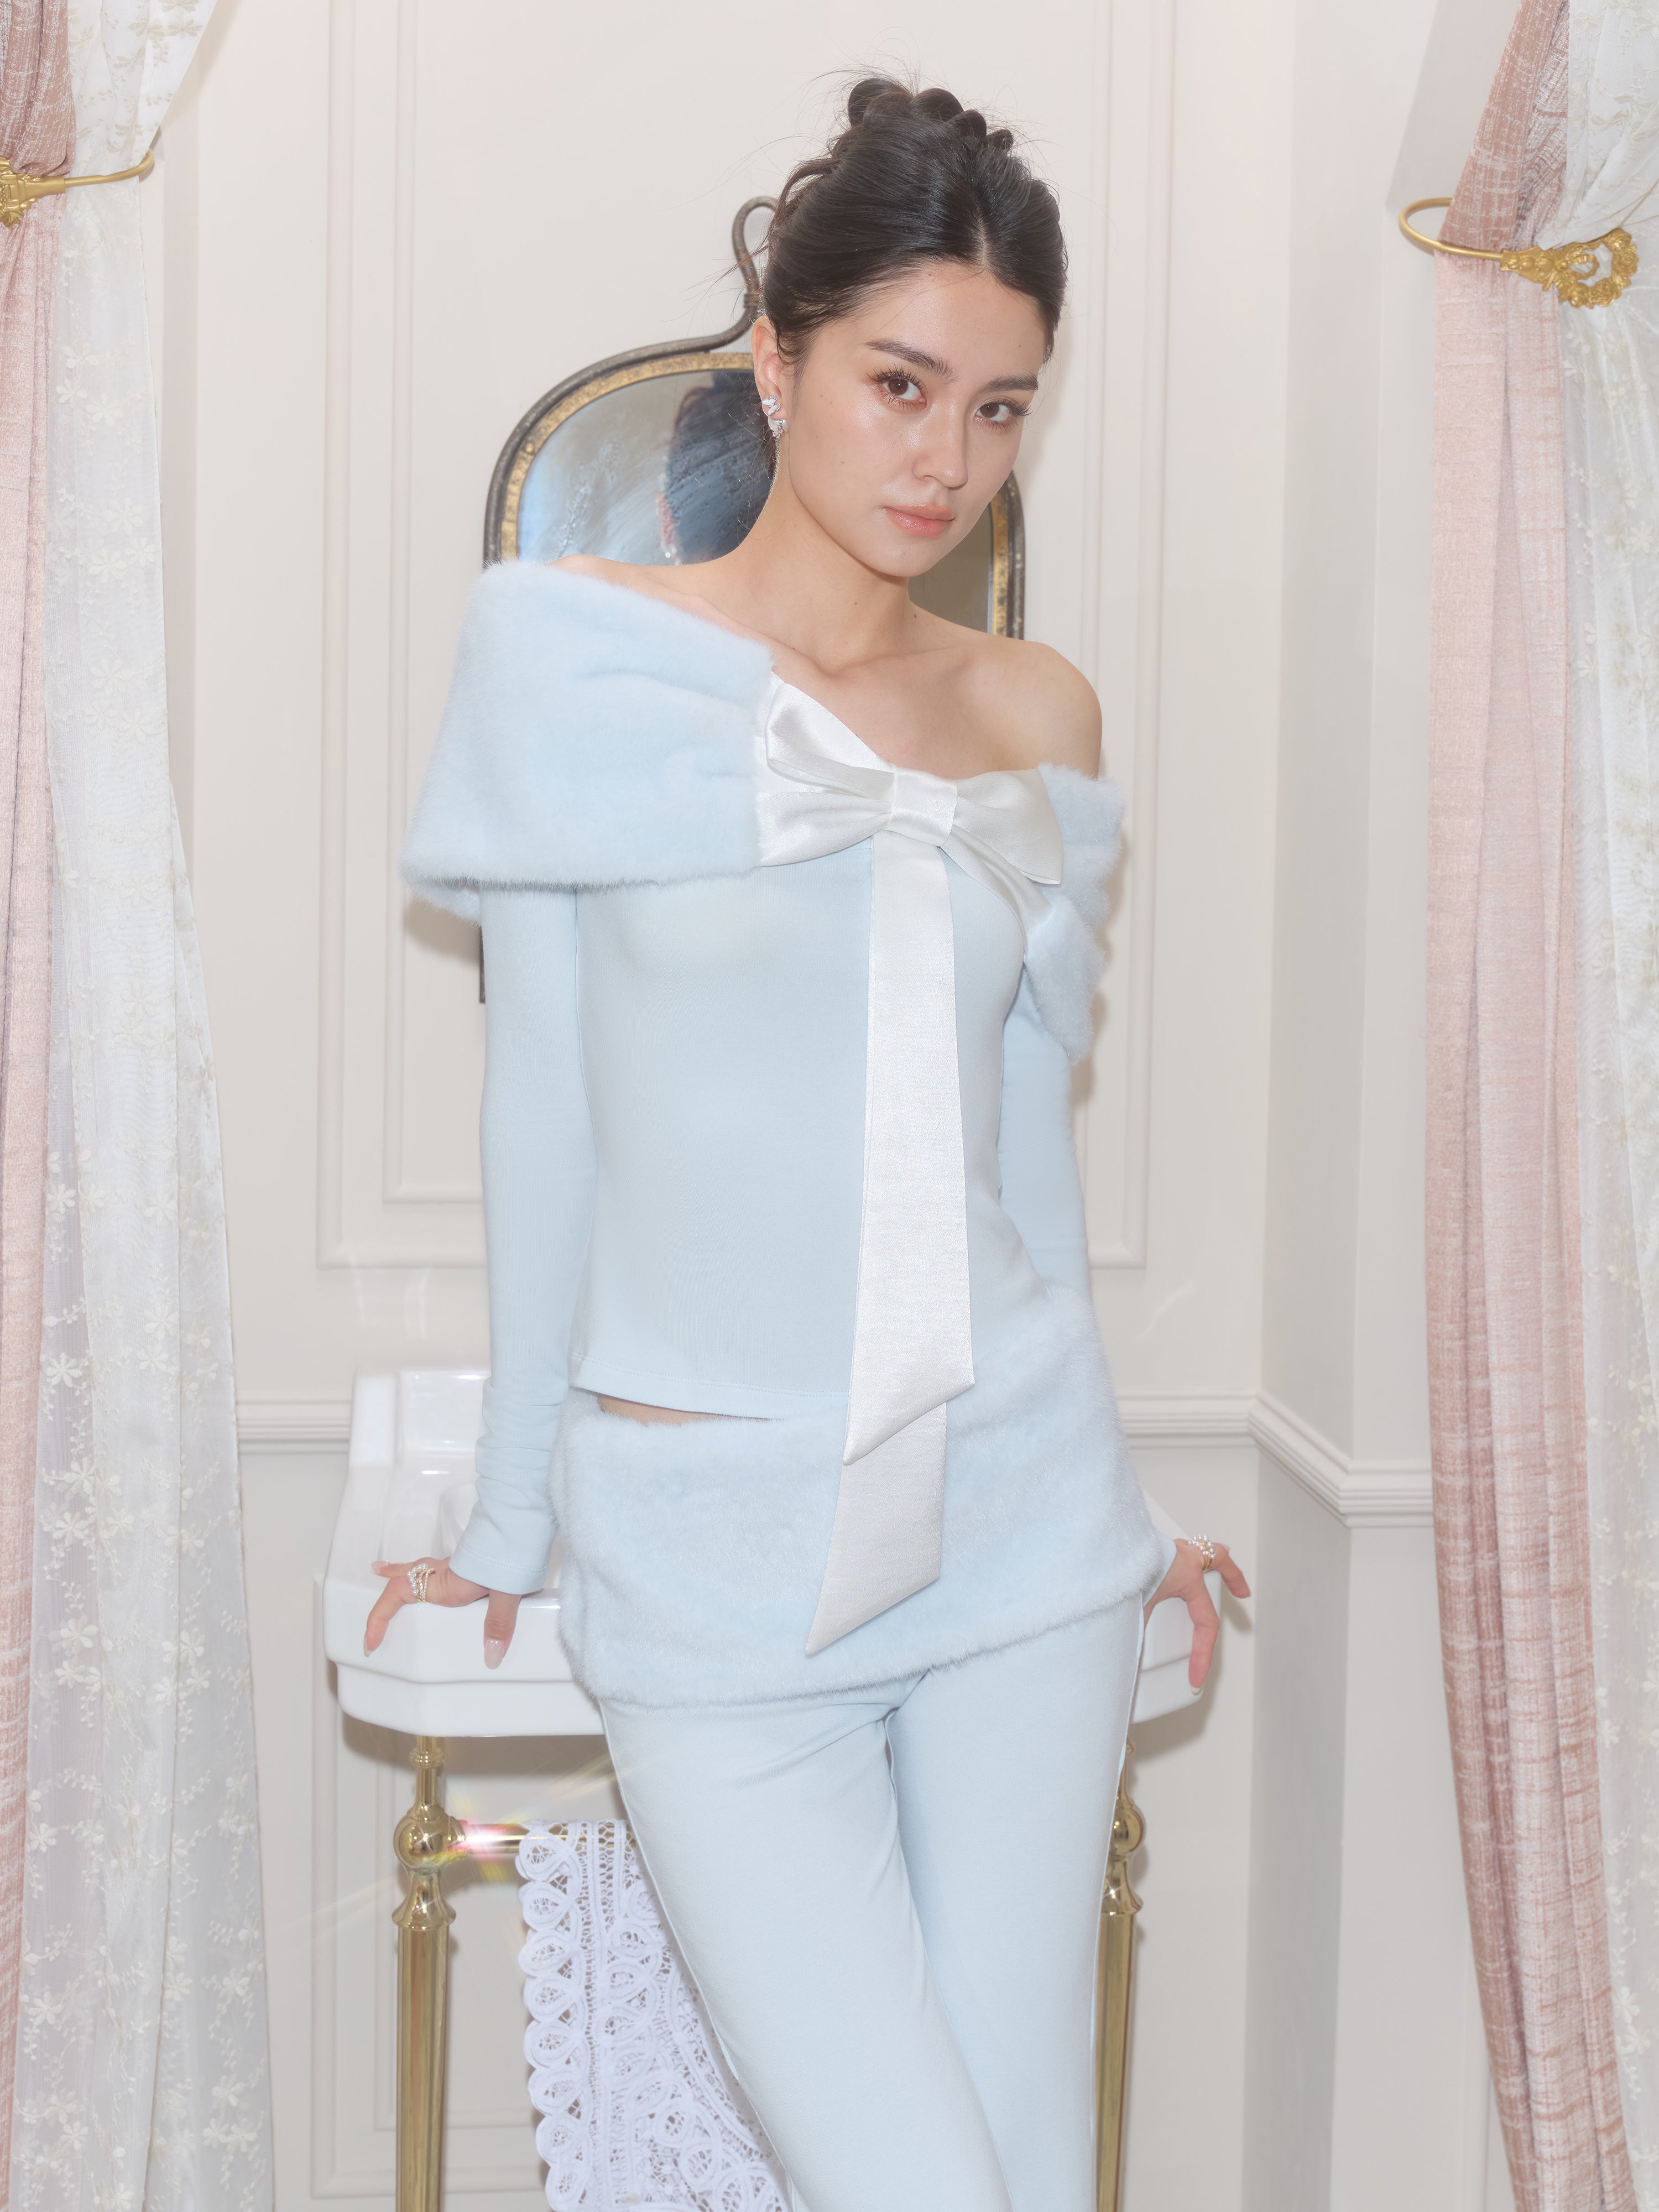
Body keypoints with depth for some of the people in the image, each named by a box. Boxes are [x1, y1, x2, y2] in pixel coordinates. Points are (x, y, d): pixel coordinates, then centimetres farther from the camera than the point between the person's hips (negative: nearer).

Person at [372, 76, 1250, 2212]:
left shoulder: (1039, 716, 6)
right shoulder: (562, 645, -4)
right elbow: (542, 1104, 0)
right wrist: (510, 1519, 6)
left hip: (1017, 1523, 3)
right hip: (710, 1556, -3)